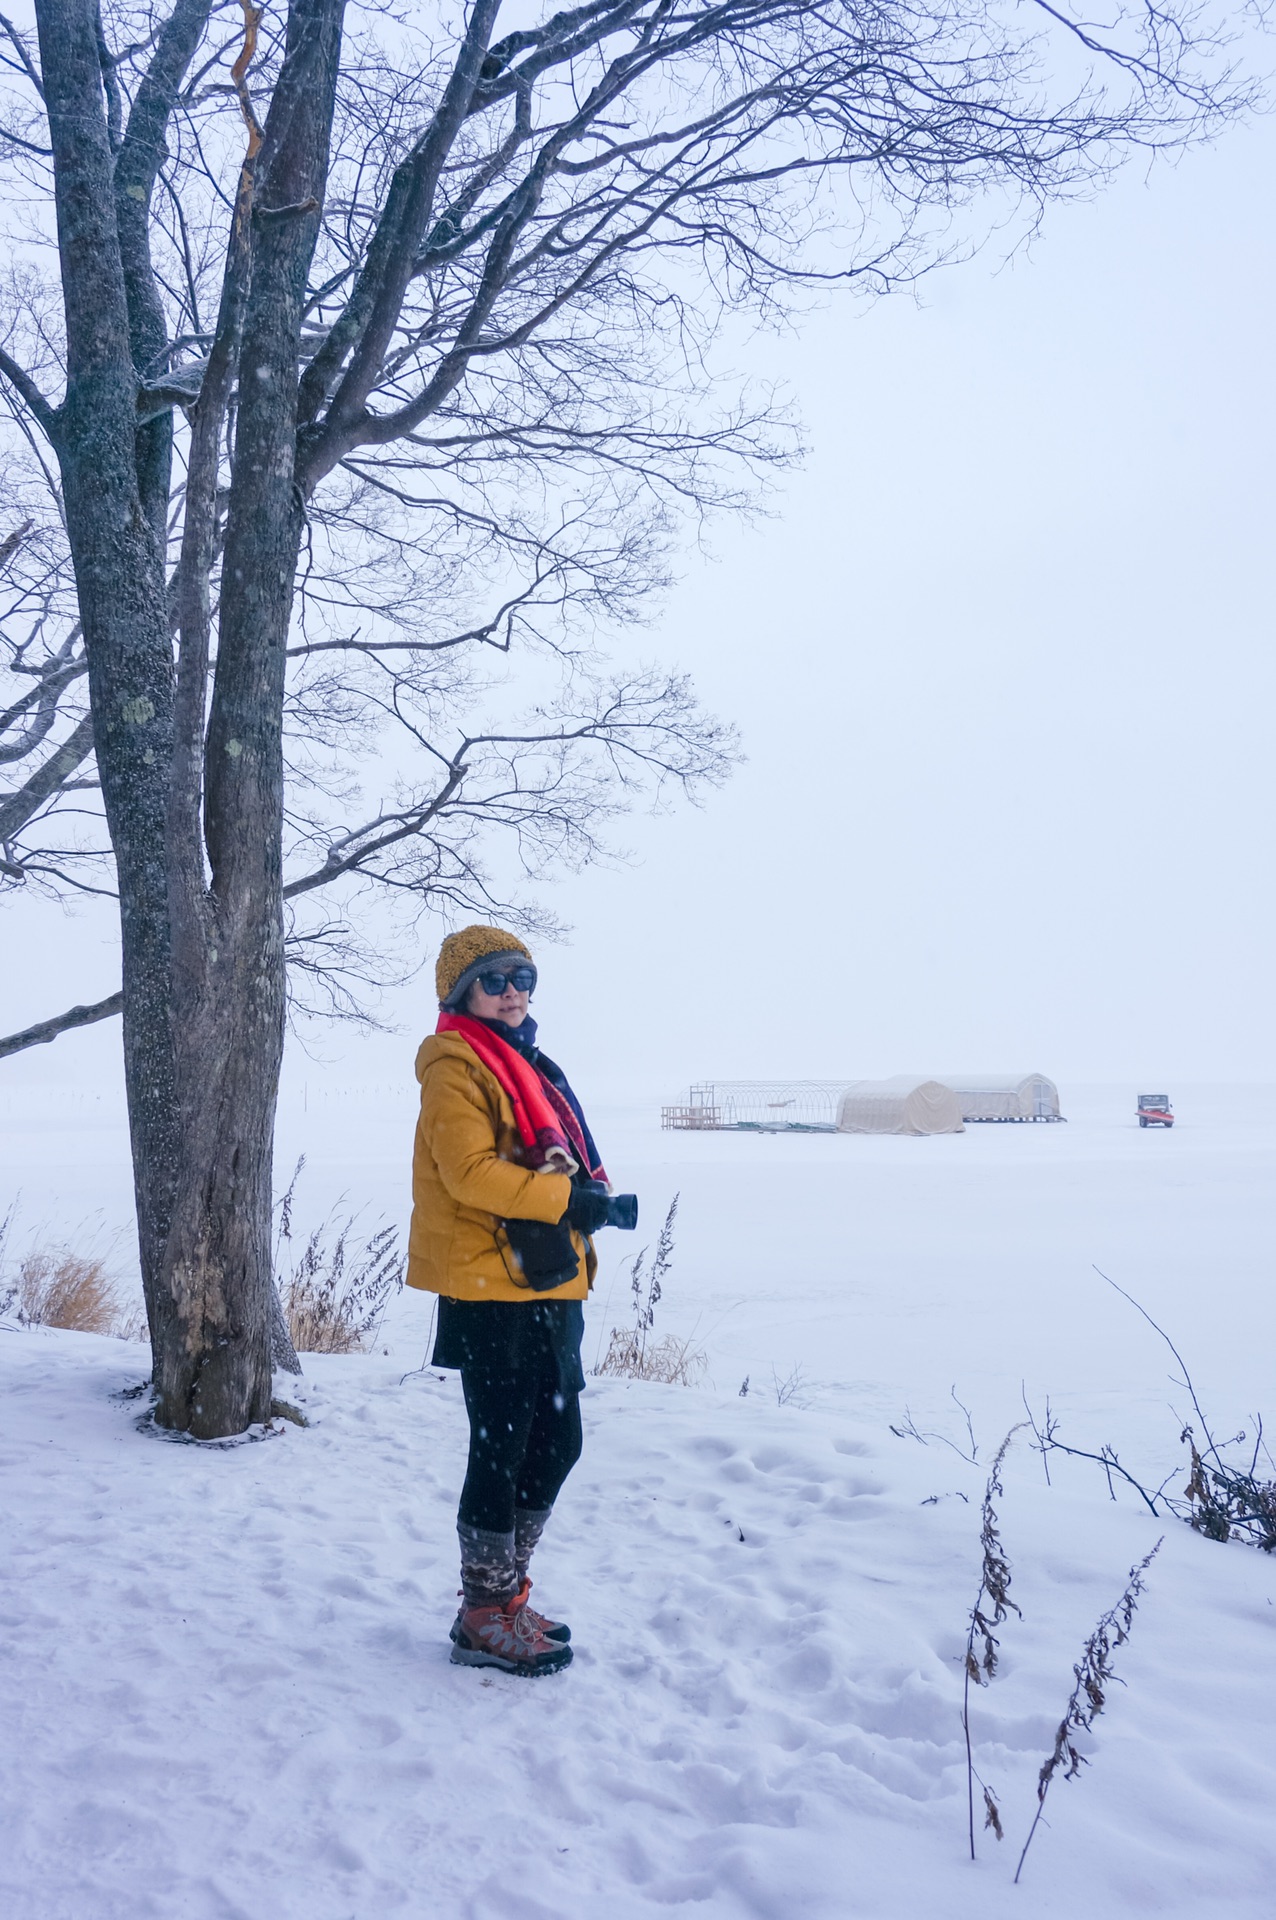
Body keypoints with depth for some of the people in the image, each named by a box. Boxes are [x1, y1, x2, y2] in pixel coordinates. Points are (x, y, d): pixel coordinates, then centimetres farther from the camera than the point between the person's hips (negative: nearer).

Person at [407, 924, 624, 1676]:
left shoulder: (527, 1062, 19)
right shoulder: (457, 1064, -9)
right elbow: (468, 1171, -21)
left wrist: (590, 1198, 1)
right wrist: (566, 1198, -20)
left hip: (548, 1286, 9)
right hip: (491, 1289, -9)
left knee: (557, 1444, 14)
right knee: (502, 1451, -1)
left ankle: (506, 1592, 29)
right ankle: (486, 1619, 14)